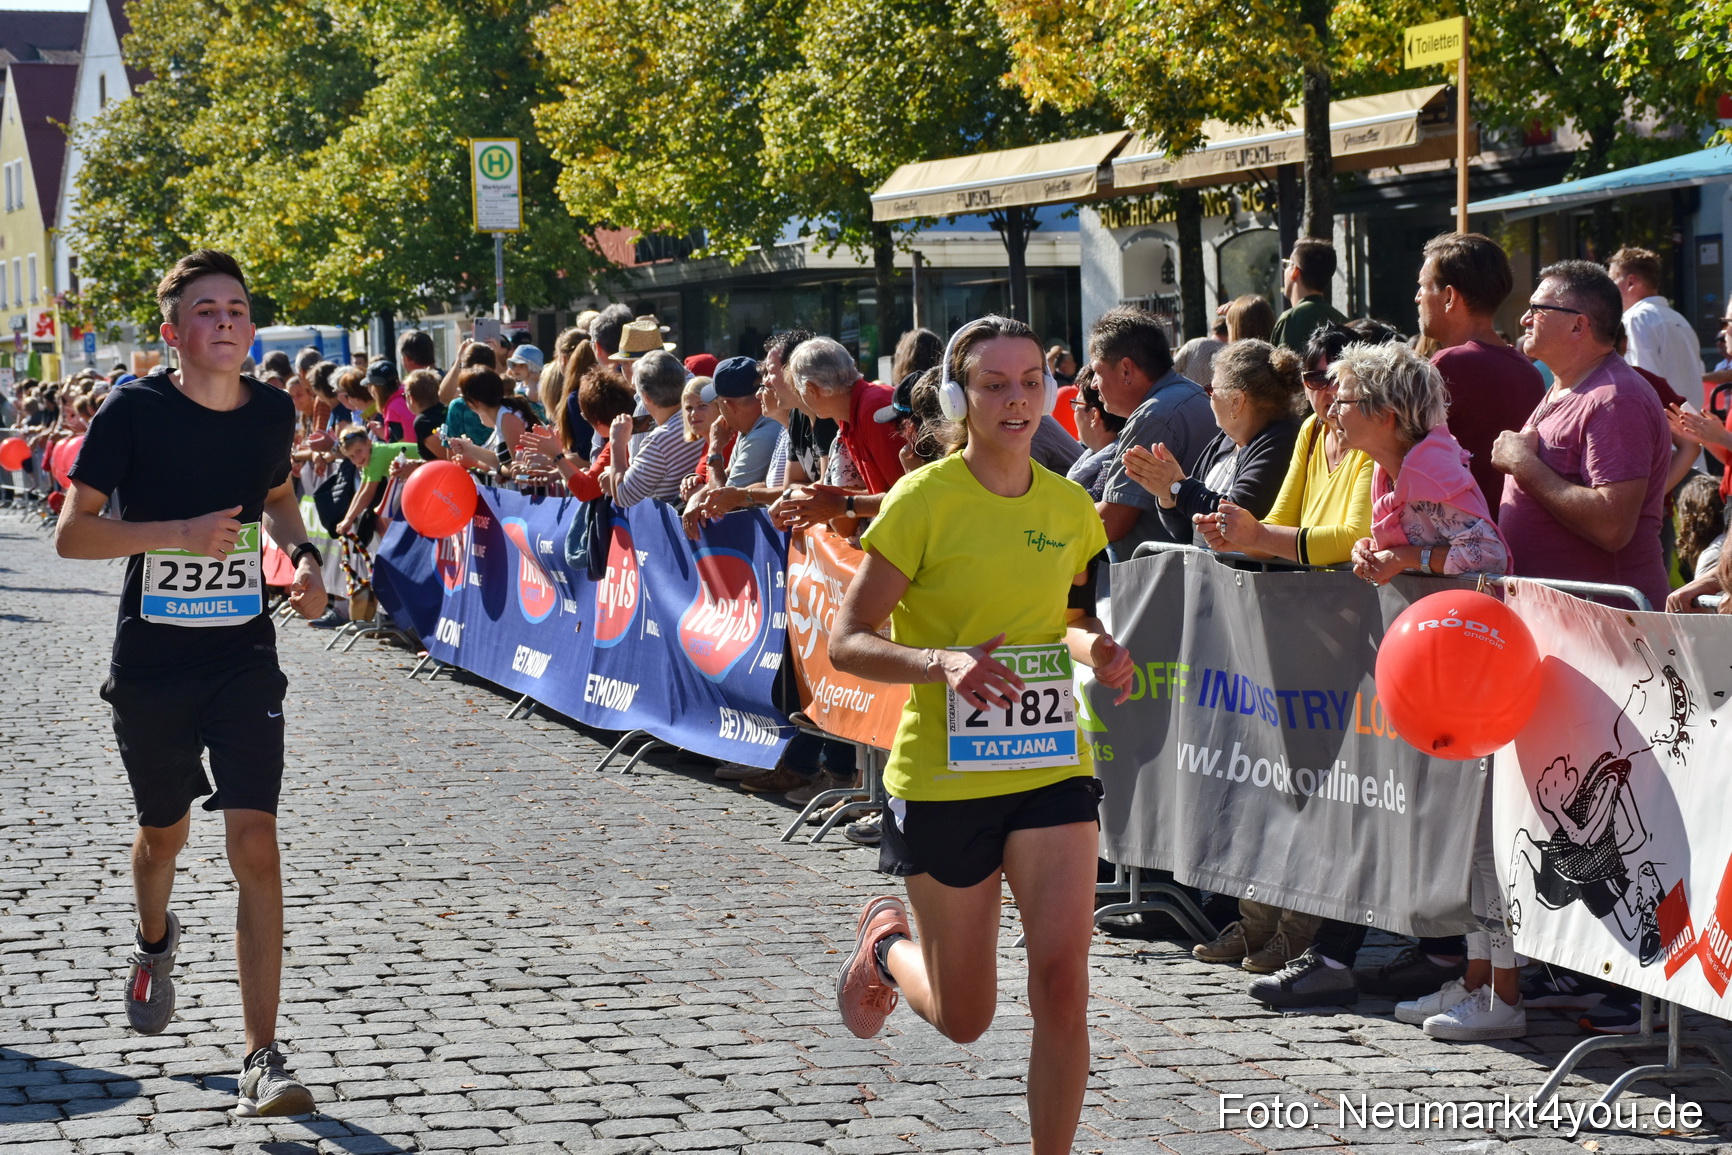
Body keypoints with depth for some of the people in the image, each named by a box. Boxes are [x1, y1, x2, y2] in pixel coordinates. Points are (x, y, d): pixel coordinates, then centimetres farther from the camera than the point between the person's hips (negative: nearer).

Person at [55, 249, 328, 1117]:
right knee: (164, 831, 18)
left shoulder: (272, 411, 0)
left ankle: (262, 1060, -12)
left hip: (243, 657, 1)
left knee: (255, 843, -12)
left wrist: (301, 554, 1)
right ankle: (155, 943, 55)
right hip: (150, 662, -1)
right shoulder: (134, 411, -12)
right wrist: (181, 533, -26)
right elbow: (71, 533, -14)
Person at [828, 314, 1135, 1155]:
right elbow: (846, 643, -10)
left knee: (1062, 982, -14)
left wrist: (1094, 646, -2)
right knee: (963, 1019, 10)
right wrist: (942, 660, -28)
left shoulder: (1069, 507, 3)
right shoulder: (923, 500, -12)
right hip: (943, 776, -3)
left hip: (1051, 768, 3)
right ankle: (885, 941, 44)